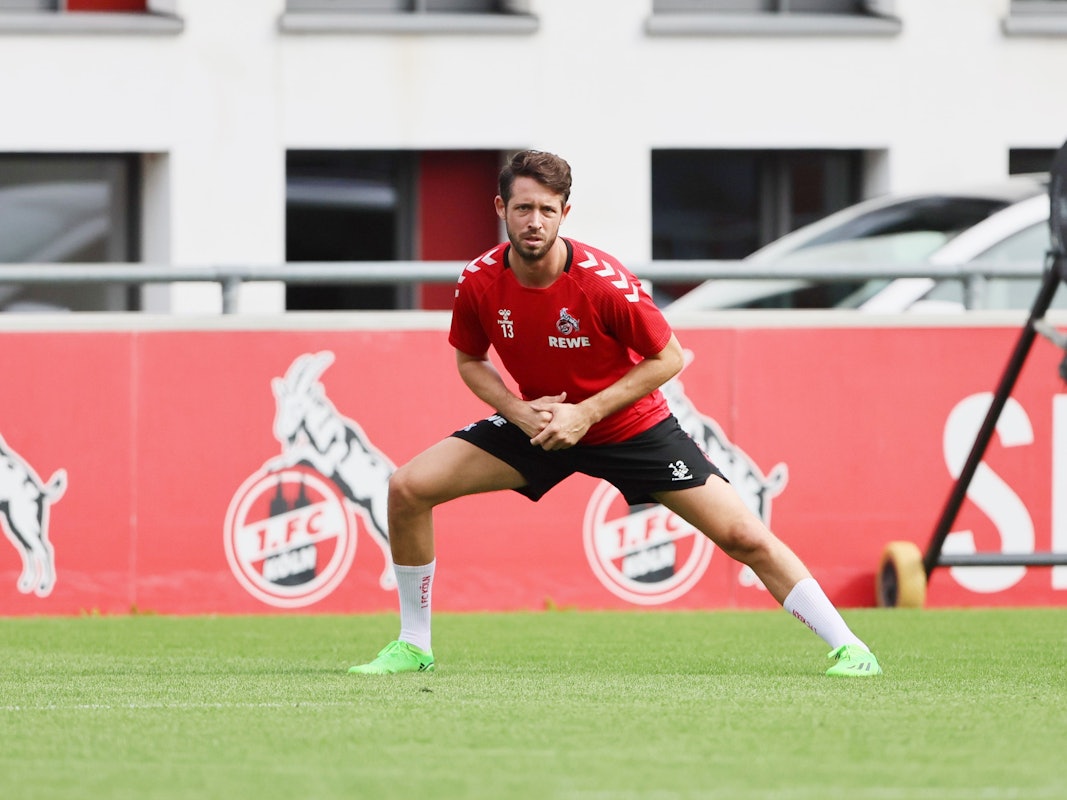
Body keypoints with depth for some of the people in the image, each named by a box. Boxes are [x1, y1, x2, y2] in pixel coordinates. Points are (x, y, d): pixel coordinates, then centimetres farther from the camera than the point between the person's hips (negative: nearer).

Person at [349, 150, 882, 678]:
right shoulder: (479, 282, -16)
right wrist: (518, 410, -16)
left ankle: (848, 647, 0)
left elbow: (668, 358, -16)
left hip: (631, 426, -3)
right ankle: (413, 646, 3)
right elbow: (469, 361, 3)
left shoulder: (603, 282, -27)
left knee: (745, 537, -12)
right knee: (409, 487, -12)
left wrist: (587, 413, -23)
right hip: (536, 423, 3)